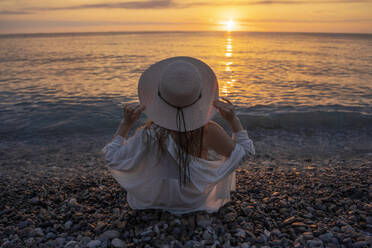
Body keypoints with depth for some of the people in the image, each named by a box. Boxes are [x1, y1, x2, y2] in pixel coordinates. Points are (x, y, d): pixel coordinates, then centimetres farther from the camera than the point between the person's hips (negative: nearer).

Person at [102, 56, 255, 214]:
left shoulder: (150, 133, -34)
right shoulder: (209, 131, -33)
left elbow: (113, 159, -16)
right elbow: (246, 151, -13)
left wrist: (126, 124, -20)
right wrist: (232, 120, -22)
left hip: (156, 200, 1)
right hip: (198, 200, 0)